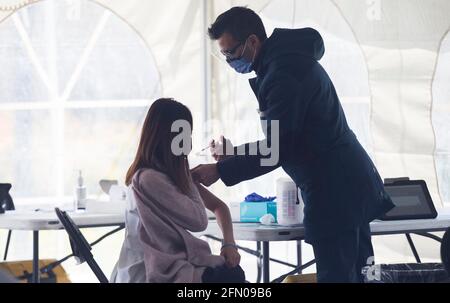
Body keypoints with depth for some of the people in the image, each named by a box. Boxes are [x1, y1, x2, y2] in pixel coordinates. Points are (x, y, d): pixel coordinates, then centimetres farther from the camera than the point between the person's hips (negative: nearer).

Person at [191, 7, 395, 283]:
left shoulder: (284, 74, -18)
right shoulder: (289, 61, 15)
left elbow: (275, 148, -20)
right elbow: (282, 142, 22)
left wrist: (219, 171, -12)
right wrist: (234, 153, 15)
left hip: (333, 193, -11)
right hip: (351, 184, 11)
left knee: (335, 276, -10)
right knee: (353, 275, 13)